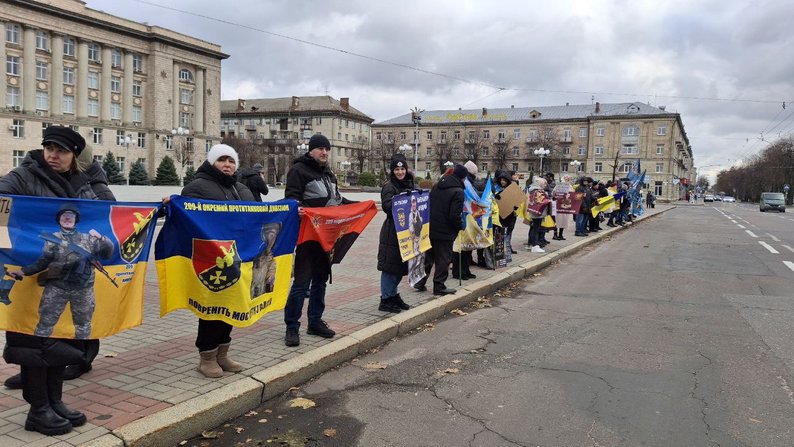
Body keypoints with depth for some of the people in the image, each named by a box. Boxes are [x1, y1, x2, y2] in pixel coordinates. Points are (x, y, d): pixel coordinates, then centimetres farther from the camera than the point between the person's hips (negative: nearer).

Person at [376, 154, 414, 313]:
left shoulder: (409, 185, 14)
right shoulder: (389, 187, -9)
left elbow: (414, 203, 23)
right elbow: (387, 206, -23)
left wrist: (416, 201, 3)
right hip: (392, 233, -8)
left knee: (402, 265, 15)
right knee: (390, 266, -3)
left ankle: (393, 295, 29)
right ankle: (385, 300, 6)